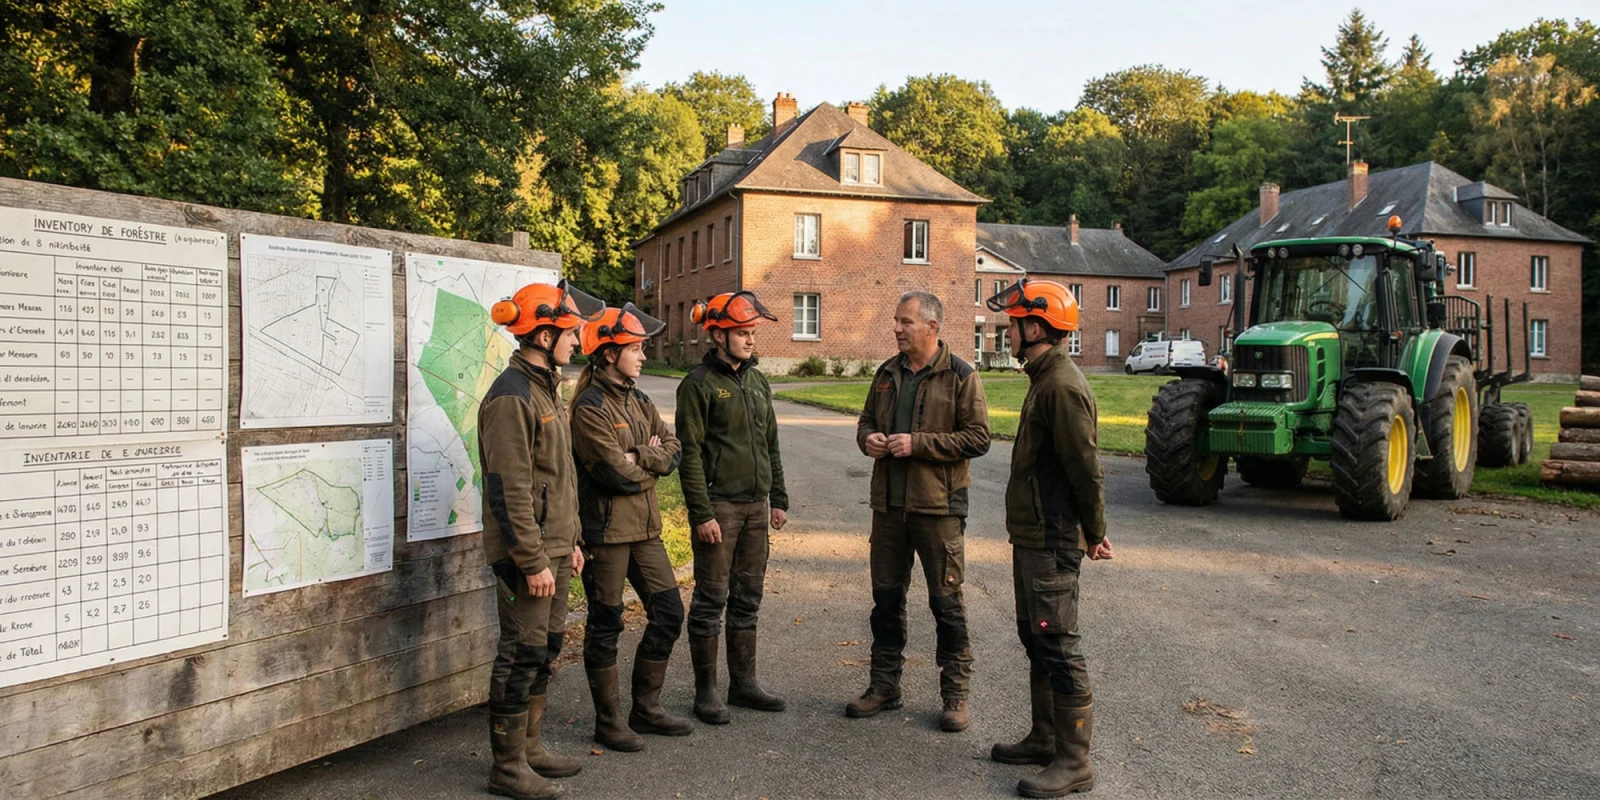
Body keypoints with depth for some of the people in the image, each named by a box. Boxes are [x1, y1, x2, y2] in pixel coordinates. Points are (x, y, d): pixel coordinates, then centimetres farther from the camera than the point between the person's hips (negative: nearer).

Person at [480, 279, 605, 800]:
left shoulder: (545, 387, 14)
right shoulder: (511, 396, -17)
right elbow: (510, 491, -21)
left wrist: (569, 542, 18)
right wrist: (534, 562, -20)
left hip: (552, 548, 10)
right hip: (527, 554, -10)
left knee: (545, 651, 17)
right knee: (522, 655, 0)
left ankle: (529, 747, 30)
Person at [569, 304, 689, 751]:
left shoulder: (640, 403, 13)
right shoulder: (590, 407, -14)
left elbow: (672, 452, 5)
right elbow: (618, 473, -21)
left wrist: (639, 457, -14)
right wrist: (651, 464, -3)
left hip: (644, 527, 9)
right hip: (606, 529, -8)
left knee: (668, 614, 12)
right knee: (605, 625, 4)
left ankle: (646, 710, 26)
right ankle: (608, 722, 17)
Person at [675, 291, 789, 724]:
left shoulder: (757, 380, 13)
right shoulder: (699, 384, -8)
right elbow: (690, 453, -12)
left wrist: (778, 499, 14)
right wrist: (702, 513, -16)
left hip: (756, 505, 7)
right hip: (719, 505, -7)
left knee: (748, 598, 13)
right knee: (712, 599, 0)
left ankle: (744, 682, 24)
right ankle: (706, 691, 11)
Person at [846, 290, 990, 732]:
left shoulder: (960, 376, -7)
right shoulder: (887, 373, 11)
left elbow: (978, 438, -12)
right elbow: (867, 419, 22)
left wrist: (918, 443, -19)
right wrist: (867, 437, -3)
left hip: (937, 505, -5)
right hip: (888, 502, 6)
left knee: (946, 601, 3)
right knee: (885, 596, 13)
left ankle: (956, 693, 17)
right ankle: (884, 685, 27)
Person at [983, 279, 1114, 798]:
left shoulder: (1062, 386, -19)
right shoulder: (1045, 380, 14)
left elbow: (1086, 468, -20)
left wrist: (1094, 533, -10)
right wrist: (1089, 531, 18)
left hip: (1051, 541, -11)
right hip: (1032, 537, 11)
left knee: (1059, 649, -3)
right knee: (1036, 642, 18)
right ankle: (1045, 739, 31)